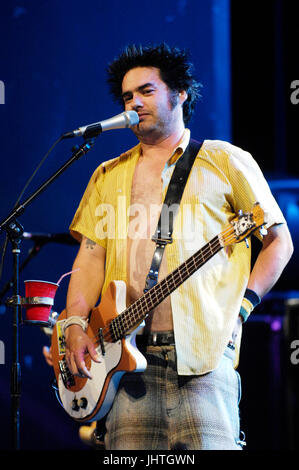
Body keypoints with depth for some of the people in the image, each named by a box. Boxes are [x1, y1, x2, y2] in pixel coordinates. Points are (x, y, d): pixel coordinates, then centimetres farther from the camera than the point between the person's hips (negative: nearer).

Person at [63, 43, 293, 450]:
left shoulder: (225, 162, 10)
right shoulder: (110, 176, 22)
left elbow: (279, 241, 9)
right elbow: (92, 255, 17)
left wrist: (240, 306, -3)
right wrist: (76, 324, 1)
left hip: (202, 353, -3)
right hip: (126, 352, 3)